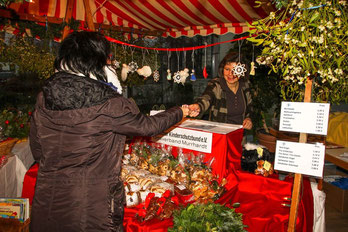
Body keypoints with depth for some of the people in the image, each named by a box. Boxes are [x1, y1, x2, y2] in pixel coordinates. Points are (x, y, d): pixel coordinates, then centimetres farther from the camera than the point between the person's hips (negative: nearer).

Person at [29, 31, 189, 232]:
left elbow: (37, 150, 4)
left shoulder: (44, 98, -5)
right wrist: (180, 112, 9)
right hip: (92, 209, -5)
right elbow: (148, 126, -8)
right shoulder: (108, 105, -22)